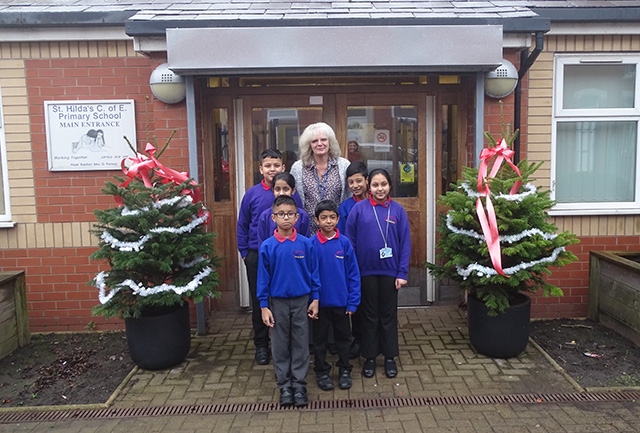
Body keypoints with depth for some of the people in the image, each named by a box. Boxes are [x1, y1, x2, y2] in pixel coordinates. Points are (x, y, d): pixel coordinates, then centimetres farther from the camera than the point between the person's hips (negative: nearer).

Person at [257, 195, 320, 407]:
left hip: (302, 301, 0)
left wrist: (315, 299, 0)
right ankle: (284, 386, 23)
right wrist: (264, 306, -5)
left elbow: (314, 273, 1)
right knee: (280, 345, 10)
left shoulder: (306, 244, -6)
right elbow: (263, 278, -3)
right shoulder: (267, 246, -7)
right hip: (278, 302, 0)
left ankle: (299, 385, 22)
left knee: (301, 344, 9)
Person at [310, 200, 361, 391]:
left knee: (343, 337, 15)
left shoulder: (344, 243, -6)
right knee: (320, 339, 13)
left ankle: (344, 370, 33)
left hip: (341, 301, 1)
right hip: (320, 301, -1)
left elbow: (353, 274, -4)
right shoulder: (311, 244, -9)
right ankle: (322, 372, 30)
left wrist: (353, 302, -7)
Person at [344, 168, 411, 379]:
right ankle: (370, 357, 26)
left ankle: (390, 357, 27)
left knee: (389, 315, 13)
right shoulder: (358, 209, -5)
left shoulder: (397, 210, -3)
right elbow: (350, 242, -3)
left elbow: (405, 243, -1)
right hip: (366, 271, 0)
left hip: (390, 271, 1)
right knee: (369, 315, 12)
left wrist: (402, 273, -5)